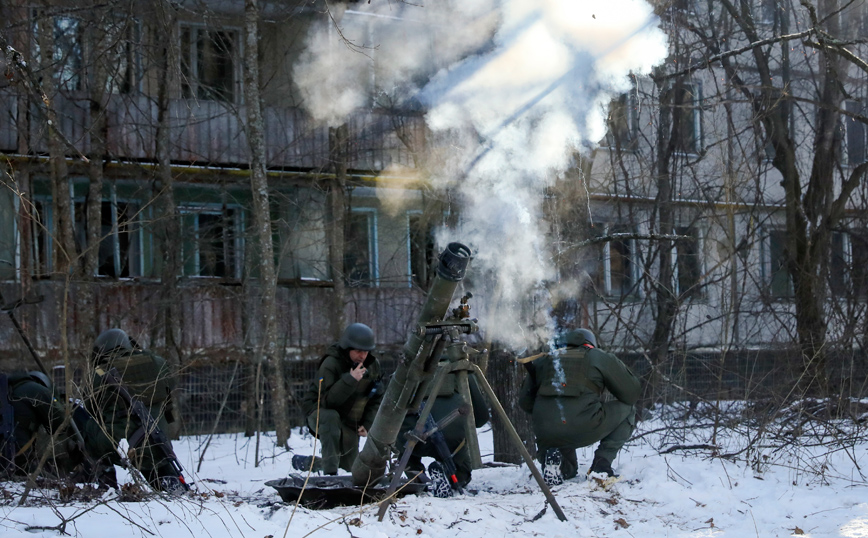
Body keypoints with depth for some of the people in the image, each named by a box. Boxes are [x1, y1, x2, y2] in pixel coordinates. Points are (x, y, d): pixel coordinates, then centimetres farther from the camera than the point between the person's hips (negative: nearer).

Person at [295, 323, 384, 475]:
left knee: (349, 467, 8)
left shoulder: (373, 364, -5)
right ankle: (330, 473, -40)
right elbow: (328, 400, -31)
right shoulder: (331, 364, -23)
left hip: (349, 423, 6)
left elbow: (376, 399, 5)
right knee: (331, 417, -42)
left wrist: (367, 424, -7)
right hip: (320, 412, -6)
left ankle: (304, 462, 35)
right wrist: (350, 380, -40)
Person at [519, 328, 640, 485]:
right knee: (627, 410, 22)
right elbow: (631, 394, 14)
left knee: (568, 469, 36)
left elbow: (525, 402, 22)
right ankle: (602, 462, 7)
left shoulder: (543, 361, 23)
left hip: (546, 435, 5)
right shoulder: (601, 358, 12)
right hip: (585, 429, -4)